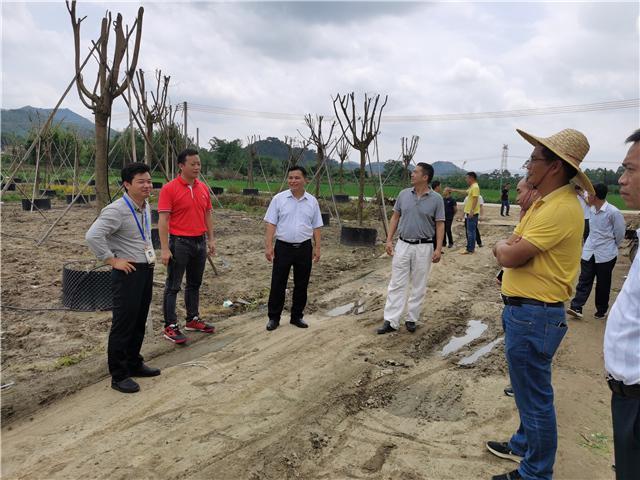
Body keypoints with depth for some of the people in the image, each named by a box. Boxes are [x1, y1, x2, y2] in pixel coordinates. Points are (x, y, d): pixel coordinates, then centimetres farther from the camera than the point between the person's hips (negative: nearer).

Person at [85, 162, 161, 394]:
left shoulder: (145, 206, 10)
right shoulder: (117, 210, -18)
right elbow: (93, 236, -27)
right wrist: (112, 260, -22)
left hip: (146, 270, 9)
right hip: (128, 272, -8)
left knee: (139, 322, 17)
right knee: (123, 325, -1)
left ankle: (134, 364, 32)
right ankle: (119, 376, 9)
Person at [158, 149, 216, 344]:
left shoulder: (203, 188, 7)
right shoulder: (169, 189, -11)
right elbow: (163, 220, -14)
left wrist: (211, 239, 10)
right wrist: (165, 248, -18)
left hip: (200, 242, 7)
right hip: (179, 242, -6)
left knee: (195, 283, 16)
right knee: (173, 286, 2)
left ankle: (193, 319, 28)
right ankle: (170, 326, 9)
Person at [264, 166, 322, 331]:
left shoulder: (312, 201, 5)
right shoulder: (279, 199, -2)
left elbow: (316, 227, 9)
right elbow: (271, 224, -3)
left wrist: (317, 247, 4)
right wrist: (268, 246, -10)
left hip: (304, 248, 2)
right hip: (283, 247, -2)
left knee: (301, 285, 10)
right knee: (278, 284, 4)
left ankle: (297, 316, 24)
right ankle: (273, 318, 17)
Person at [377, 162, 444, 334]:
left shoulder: (436, 199, -5)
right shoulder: (404, 194, 3)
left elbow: (440, 225, -4)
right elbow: (395, 217, 9)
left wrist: (438, 248, -12)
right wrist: (389, 240, 2)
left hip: (424, 247, -2)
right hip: (403, 245, 2)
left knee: (418, 286, 8)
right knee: (396, 284, 2)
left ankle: (412, 319, 21)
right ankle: (391, 321, 6)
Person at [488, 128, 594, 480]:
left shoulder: (561, 209, -22)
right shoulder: (544, 202, 12)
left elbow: (508, 256, -23)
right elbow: (506, 250, 12)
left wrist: (504, 246, -2)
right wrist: (509, 247, -9)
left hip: (534, 316, -10)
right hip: (524, 310, 10)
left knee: (534, 397, 4)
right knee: (528, 389, 24)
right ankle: (525, 445, 43)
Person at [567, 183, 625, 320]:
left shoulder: (613, 212, -16)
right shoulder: (592, 209, 1)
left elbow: (620, 233, -5)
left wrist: (612, 246, 6)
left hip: (605, 255, -5)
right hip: (589, 252, 5)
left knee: (603, 285, 9)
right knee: (584, 281, 1)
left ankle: (601, 310, 22)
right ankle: (576, 308, -1)